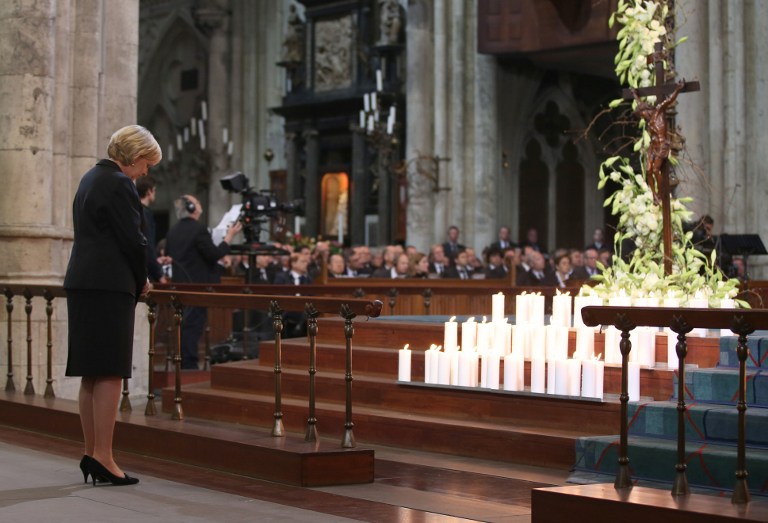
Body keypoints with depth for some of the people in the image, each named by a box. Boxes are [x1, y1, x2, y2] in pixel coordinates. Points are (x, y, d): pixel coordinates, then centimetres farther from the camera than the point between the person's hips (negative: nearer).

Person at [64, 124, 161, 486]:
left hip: (83, 285, 10)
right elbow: (133, 240, -13)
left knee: (91, 375, 10)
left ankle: (92, 454, 13)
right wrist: (141, 281, 5)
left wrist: (137, 280, 14)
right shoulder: (118, 185, -11)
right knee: (110, 374, -8)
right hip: (109, 287, -10)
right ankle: (103, 457, -9)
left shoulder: (93, 178, 19)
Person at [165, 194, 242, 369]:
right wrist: (229, 237, -7)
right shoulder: (199, 229, -17)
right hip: (198, 284, -8)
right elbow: (214, 255, -17)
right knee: (193, 325, -5)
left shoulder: (172, 232, 7)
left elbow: (168, 253, 18)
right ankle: (189, 364, -5)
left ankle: (184, 364, 18)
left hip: (180, 283, 8)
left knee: (186, 325, 14)